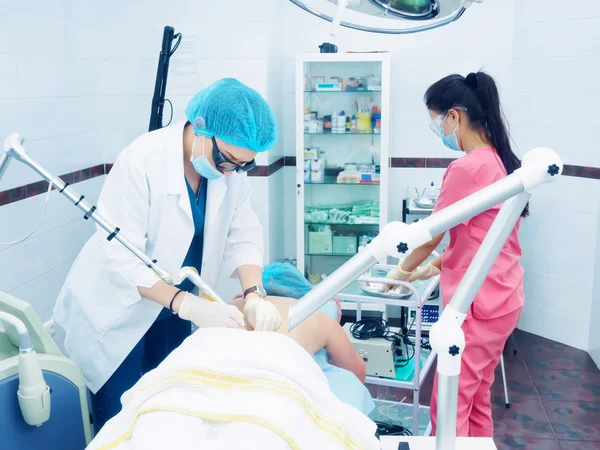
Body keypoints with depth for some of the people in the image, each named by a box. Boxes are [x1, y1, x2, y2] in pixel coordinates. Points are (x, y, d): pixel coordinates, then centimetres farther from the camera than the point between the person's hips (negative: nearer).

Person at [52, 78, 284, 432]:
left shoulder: (232, 166, -12)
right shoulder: (141, 161, -28)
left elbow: (244, 234, -9)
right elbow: (121, 257, -28)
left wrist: (254, 293, -25)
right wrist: (187, 304, -35)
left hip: (174, 303, 5)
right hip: (118, 306, -5)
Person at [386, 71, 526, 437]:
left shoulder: (467, 168, -20)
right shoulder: (501, 160, 8)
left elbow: (432, 236, -11)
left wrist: (402, 271, 5)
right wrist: (434, 267, 14)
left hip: (477, 304, -9)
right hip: (501, 298, 9)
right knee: (476, 400, 20)